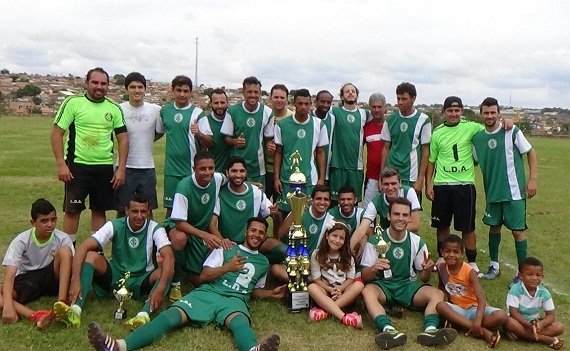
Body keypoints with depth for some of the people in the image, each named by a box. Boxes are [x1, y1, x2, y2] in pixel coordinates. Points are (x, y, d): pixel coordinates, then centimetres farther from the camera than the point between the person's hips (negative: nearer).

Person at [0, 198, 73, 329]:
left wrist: (61, 303, -35)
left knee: (65, 251, -29)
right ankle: (36, 316, -44)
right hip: (26, 280, 0)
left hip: (51, 278, 0)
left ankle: (62, 305, -34)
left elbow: (69, 264, -21)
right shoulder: (21, 241, -17)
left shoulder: (62, 238, -16)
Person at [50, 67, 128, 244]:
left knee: (99, 210, 9)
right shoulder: (73, 103, -3)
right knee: (72, 210, 4)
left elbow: (123, 138, 5)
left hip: (105, 168, 3)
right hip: (77, 165, -3)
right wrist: (61, 164, -12)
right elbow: (57, 133, -4)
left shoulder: (114, 108, 5)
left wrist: (121, 168, -3)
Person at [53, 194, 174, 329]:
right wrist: (75, 280, -34)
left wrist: (160, 288, -44)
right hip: (115, 278, 1)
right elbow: (83, 248, -20)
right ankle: (76, 309, -39)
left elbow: (169, 258, -28)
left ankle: (144, 314, -51)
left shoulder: (155, 229, -13)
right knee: (91, 255, -23)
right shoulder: (115, 226, -10)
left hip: (142, 283, -1)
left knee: (167, 271, -30)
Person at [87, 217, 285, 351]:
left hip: (235, 299, 0)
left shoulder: (263, 262, 26)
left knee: (239, 322, -39)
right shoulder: (226, 249, 18)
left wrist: (271, 293, 16)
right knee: (171, 315, -26)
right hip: (207, 293, 1)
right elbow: (203, 276, 9)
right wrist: (227, 267, -4)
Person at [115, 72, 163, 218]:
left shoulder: (156, 110, -2)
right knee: (122, 209, 9)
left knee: (148, 209, 11)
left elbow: (159, 133, 10)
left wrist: (144, 141, 3)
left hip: (147, 167, 2)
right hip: (125, 167, -1)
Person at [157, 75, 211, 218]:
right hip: (171, 169, 3)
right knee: (170, 208, 7)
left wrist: (199, 133, -24)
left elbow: (210, 142, -7)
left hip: (192, 170, -2)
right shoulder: (165, 110, 7)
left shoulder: (197, 112, -3)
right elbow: (158, 132, 23)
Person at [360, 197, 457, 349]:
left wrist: (427, 271, -17)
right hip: (382, 285, -3)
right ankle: (389, 330, -53)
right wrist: (373, 269, -30)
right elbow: (364, 277, -6)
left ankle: (430, 329, -45)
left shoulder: (417, 242, 2)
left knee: (437, 293, -22)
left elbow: (423, 278, 8)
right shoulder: (375, 241, -6)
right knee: (367, 291, -35)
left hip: (407, 286, 3)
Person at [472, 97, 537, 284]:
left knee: (518, 230, -1)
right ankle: (494, 265, 31)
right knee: (494, 227, 14)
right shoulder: (477, 138, 2)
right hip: (493, 191, 4)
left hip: (514, 191, -4)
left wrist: (533, 179, -8)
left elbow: (530, 153, -3)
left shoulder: (512, 132, -10)